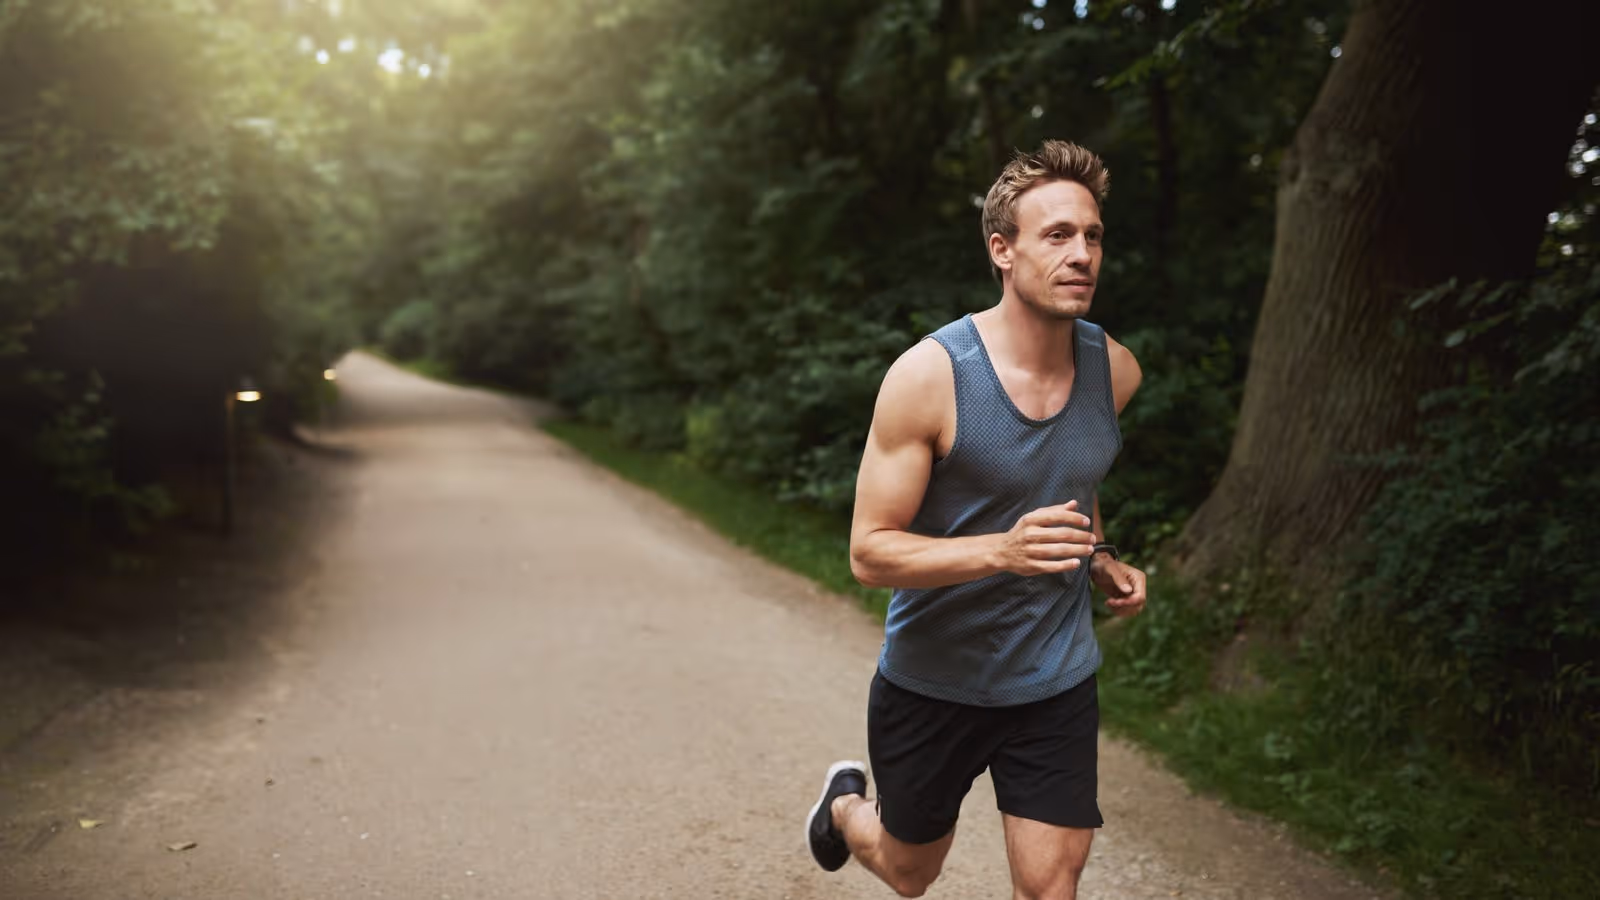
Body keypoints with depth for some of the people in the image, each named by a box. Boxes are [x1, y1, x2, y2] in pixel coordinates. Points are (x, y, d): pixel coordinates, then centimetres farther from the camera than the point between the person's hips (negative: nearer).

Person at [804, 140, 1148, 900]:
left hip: (1057, 684, 3)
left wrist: (1100, 558, -1)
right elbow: (869, 552, -21)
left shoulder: (1115, 370, -6)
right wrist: (1002, 551, -36)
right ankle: (845, 802, 54)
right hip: (932, 683, -3)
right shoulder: (929, 376, -22)